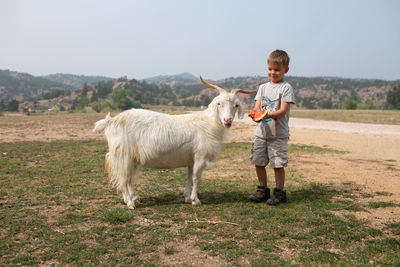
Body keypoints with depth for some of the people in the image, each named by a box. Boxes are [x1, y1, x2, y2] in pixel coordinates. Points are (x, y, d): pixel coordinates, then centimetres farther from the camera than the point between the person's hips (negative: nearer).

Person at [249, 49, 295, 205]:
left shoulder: (286, 88, -5)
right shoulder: (263, 87, 12)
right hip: (261, 132, 5)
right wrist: (255, 113, -19)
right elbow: (257, 106, 5)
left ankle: (279, 192, 13)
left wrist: (268, 115, -30)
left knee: (278, 164, -2)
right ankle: (262, 190, 24)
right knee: (258, 162, 9)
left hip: (278, 134, -5)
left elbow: (283, 110, -14)